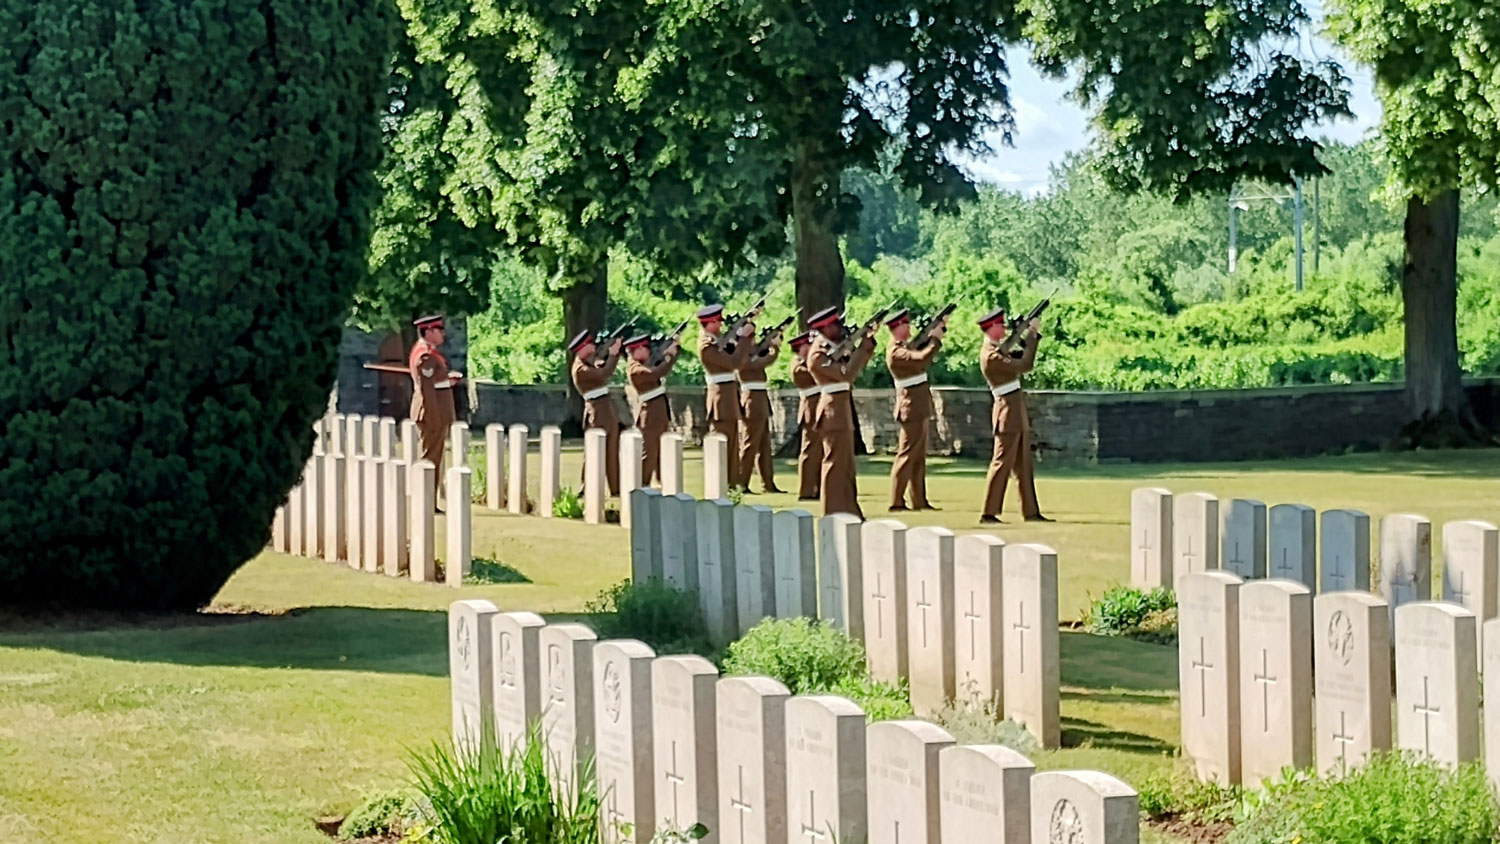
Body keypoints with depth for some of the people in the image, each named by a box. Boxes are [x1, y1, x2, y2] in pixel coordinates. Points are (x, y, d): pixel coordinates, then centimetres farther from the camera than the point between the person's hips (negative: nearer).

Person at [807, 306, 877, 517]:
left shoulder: (833, 348, 13)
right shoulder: (819, 355, -16)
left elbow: (854, 365, 19)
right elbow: (846, 374, -24)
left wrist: (868, 343, 5)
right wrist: (863, 349, -17)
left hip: (842, 411, 10)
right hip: (833, 411, -10)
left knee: (846, 463, 12)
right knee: (835, 461, -8)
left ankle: (848, 510, 17)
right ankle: (834, 513, -6)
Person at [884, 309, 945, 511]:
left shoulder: (905, 347, 14)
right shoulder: (895, 352, -17)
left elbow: (923, 351, 21)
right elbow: (922, 358, -30)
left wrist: (940, 329, 10)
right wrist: (936, 339, -18)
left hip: (920, 408, 10)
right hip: (911, 409, -10)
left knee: (919, 456, 11)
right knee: (907, 455, -9)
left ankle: (919, 500, 15)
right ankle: (896, 502, -8)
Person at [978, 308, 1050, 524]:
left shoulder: (998, 350, 14)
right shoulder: (990, 356, -18)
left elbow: (1023, 359, 21)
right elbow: (1024, 366, -21)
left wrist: (1033, 336, 7)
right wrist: (1032, 335, -13)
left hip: (1018, 413, 10)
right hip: (1008, 412, -10)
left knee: (1024, 465, 10)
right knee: (1002, 463, -7)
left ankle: (1031, 511, 13)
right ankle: (988, 513, -4)